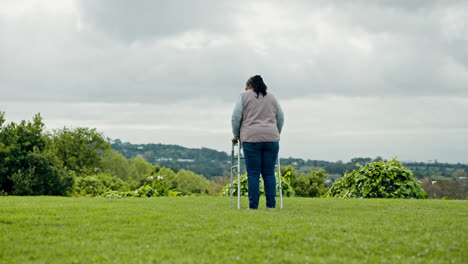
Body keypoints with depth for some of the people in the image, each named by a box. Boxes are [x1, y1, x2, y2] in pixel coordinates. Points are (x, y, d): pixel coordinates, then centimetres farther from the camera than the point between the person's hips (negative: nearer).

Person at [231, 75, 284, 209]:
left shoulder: (244, 96, 7)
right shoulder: (272, 97, 18)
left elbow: (236, 117, 0)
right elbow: (280, 118, 17)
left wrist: (236, 136, 10)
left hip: (251, 138, -3)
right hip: (271, 138, 3)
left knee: (253, 173, -1)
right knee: (269, 173, 6)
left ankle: (253, 205, -3)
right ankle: (271, 204, 3)